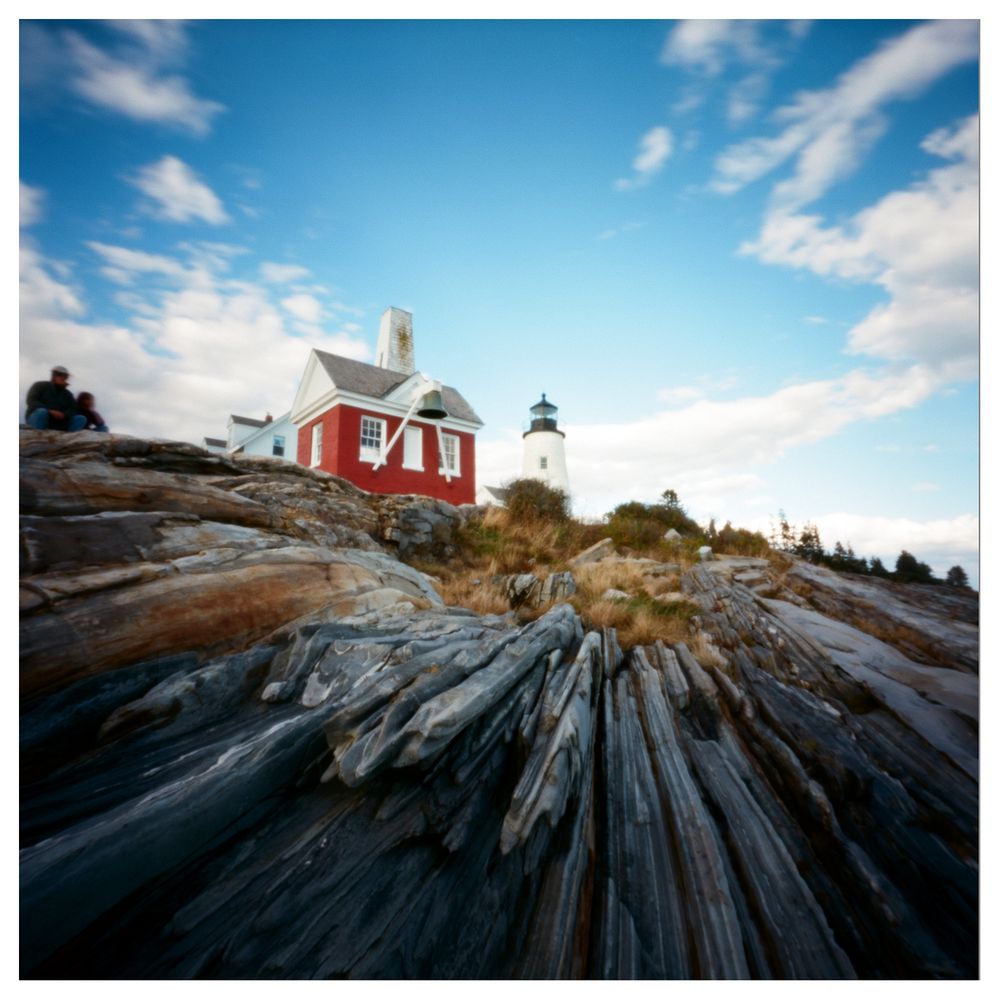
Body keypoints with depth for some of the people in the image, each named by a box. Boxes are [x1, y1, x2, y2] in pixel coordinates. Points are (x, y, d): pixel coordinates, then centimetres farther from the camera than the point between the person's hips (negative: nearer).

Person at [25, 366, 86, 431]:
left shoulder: (67, 394, 16)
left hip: (57, 424, 3)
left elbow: (74, 410, 4)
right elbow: (31, 401, -8)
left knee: (81, 419, -20)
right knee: (42, 412, -39)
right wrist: (50, 411, -24)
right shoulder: (41, 386, 6)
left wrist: (64, 414, -21)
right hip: (36, 418, -3)